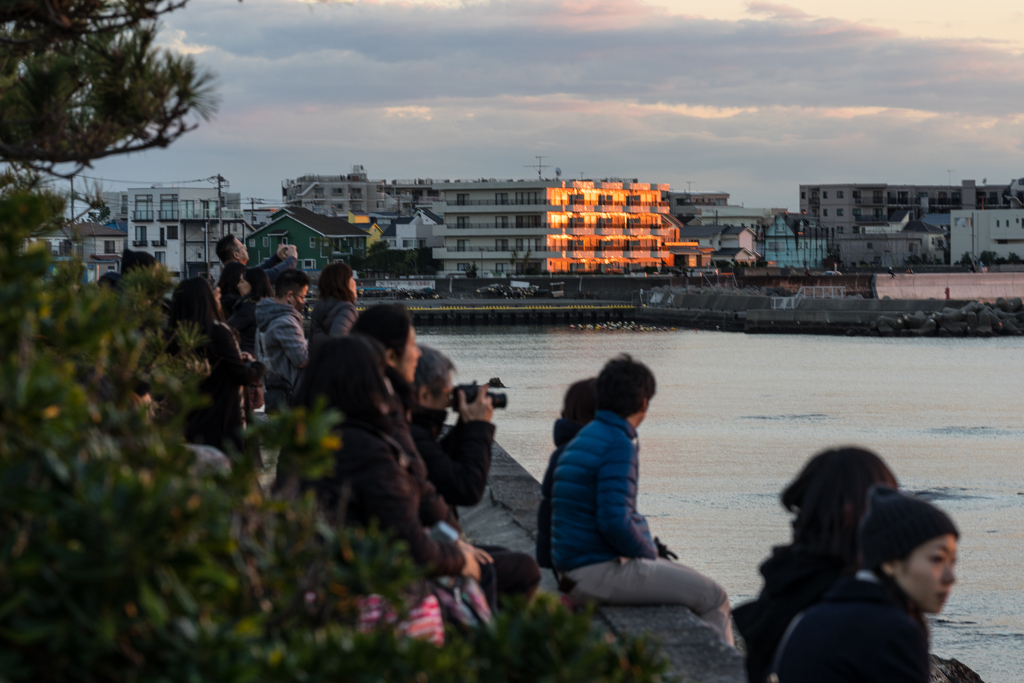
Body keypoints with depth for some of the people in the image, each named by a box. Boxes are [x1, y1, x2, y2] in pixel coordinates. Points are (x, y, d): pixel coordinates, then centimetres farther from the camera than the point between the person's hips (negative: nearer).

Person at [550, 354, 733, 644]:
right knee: (714, 598, -6)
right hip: (598, 573, -10)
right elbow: (615, 523, -25)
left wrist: (647, 546, 14)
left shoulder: (584, 437, 14)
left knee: (694, 582, 23)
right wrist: (649, 551, -8)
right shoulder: (618, 445, -16)